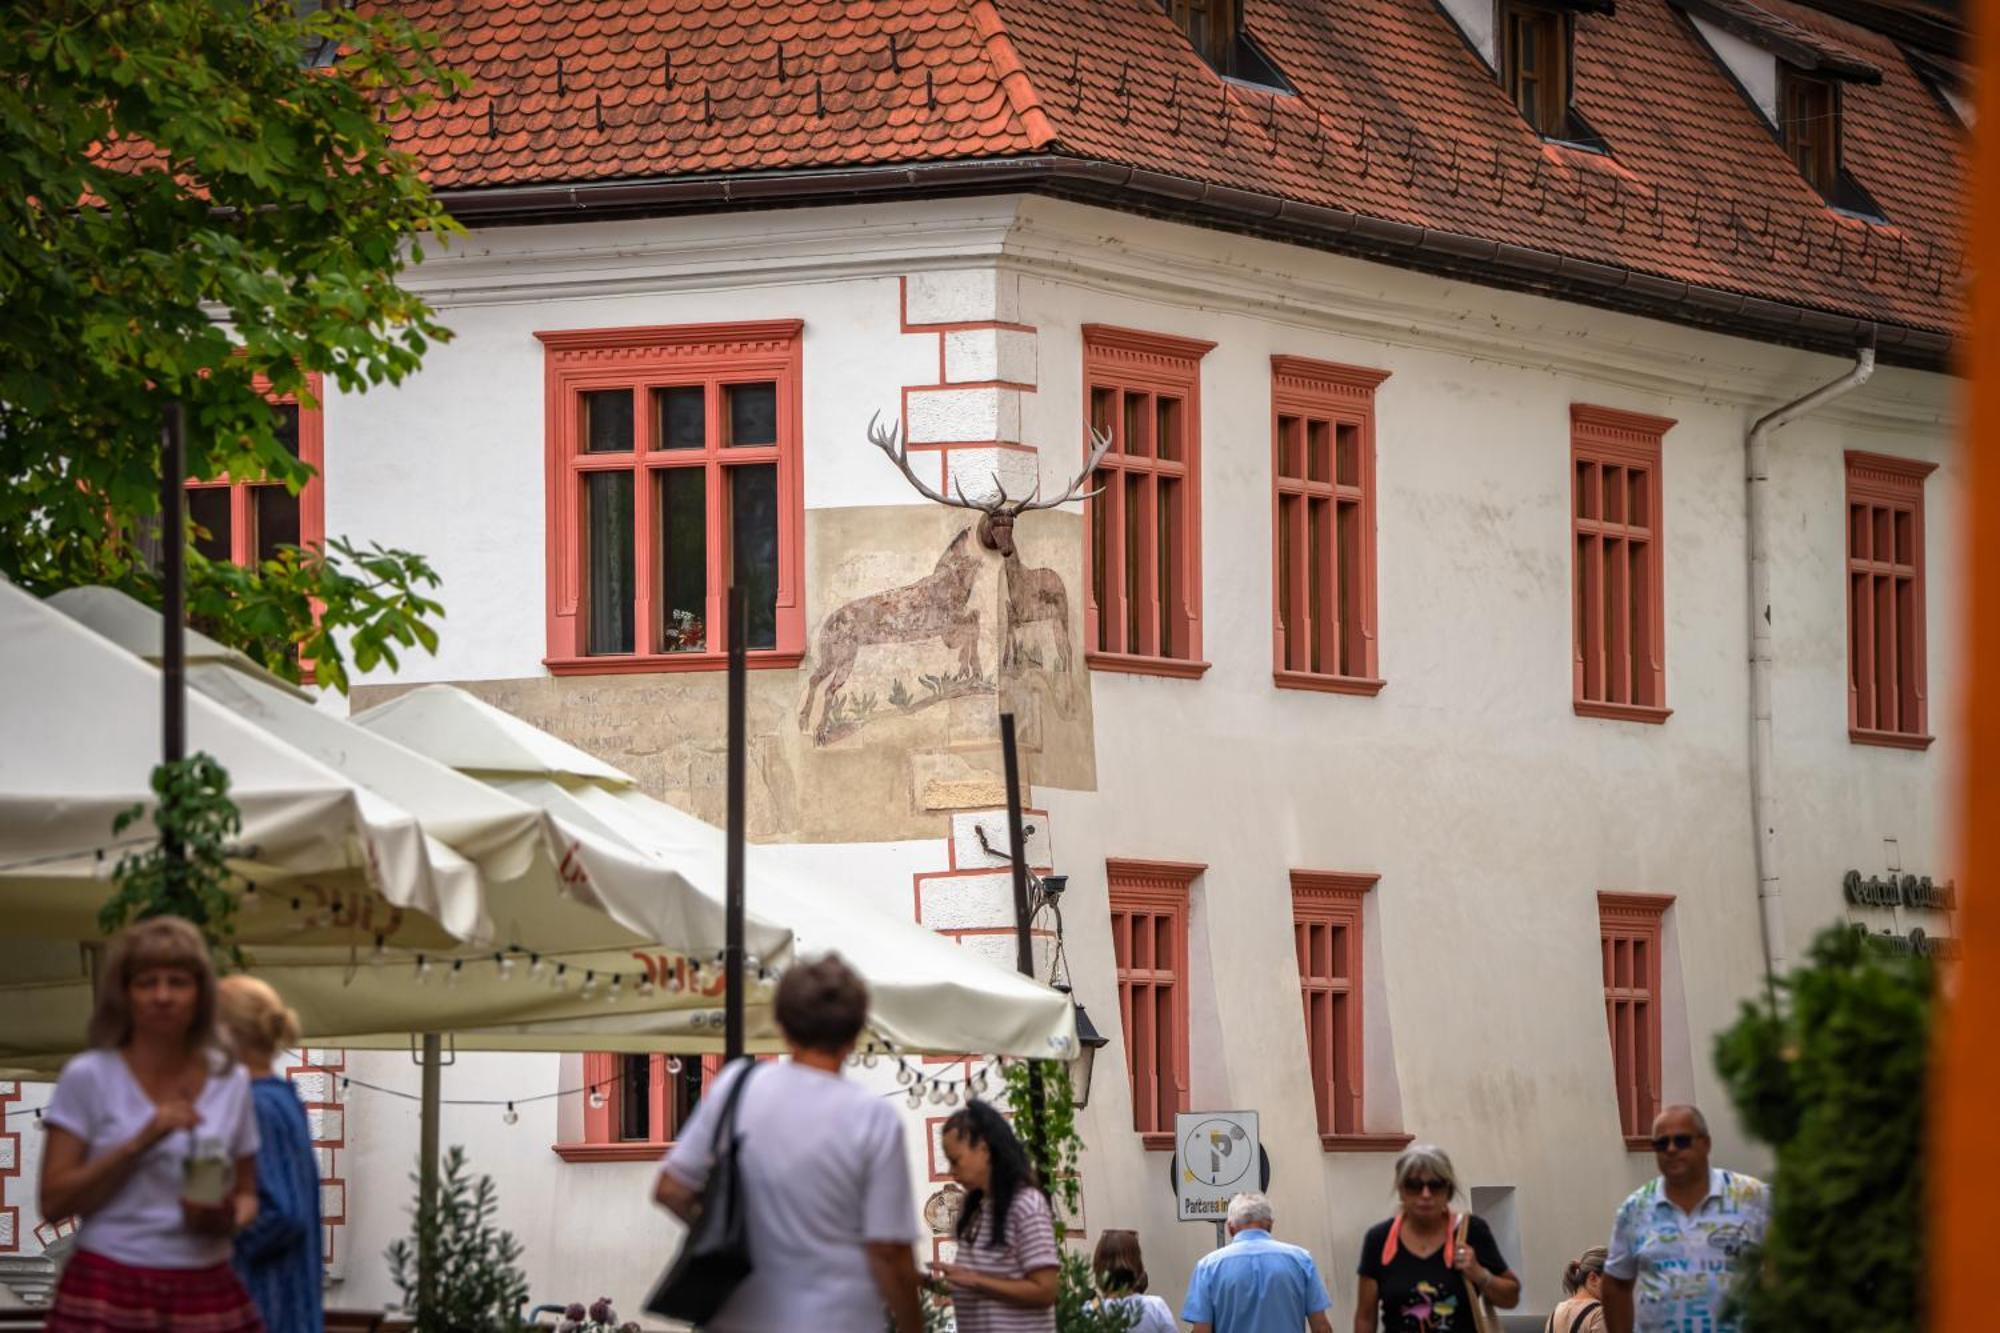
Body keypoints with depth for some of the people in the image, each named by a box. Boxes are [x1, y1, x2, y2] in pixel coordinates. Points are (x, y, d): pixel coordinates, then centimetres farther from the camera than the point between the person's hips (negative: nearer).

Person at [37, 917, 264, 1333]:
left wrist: (232, 1218, -5)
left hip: (207, 1295, 3)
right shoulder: (88, 1077, -1)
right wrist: (139, 1143, -15)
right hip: (109, 1296, -3)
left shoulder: (231, 1082, 9)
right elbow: (54, 1201, -6)